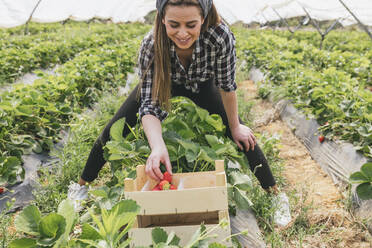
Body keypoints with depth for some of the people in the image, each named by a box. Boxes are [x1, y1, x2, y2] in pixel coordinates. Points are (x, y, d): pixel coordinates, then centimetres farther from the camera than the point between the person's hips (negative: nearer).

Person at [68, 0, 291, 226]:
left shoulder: (220, 36, -40)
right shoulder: (151, 46, -38)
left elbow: (227, 85, -24)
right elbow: (150, 105, -38)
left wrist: (235, 127, -13)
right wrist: (158, 146, -55)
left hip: (203, 84, 0)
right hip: (164, 82, 1)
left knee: (243, 136, -6)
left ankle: (274, 193, 15)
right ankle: (83, 184, 20)